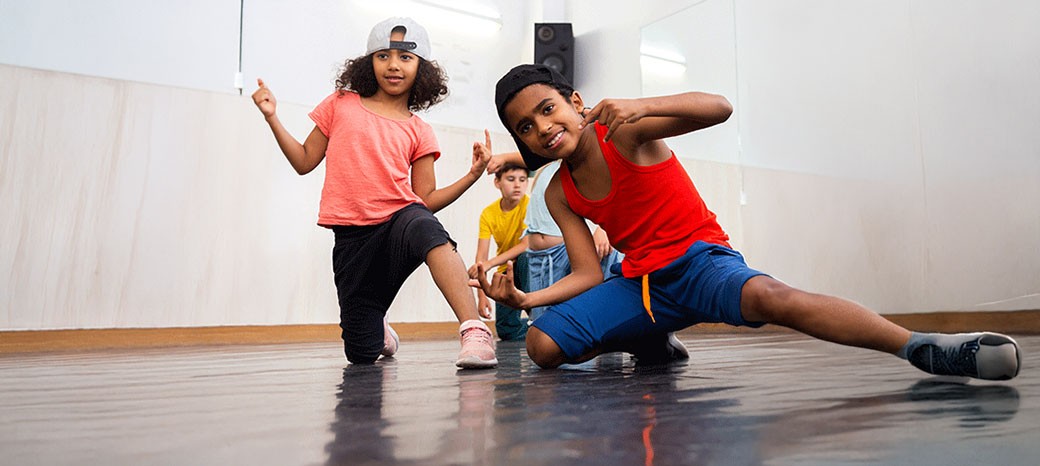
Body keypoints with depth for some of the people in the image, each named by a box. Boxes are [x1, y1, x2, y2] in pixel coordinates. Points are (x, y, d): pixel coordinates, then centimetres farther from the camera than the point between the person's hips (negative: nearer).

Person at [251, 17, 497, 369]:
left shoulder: (418, 132, 7)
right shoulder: (341, 105, 10)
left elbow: (426, 200, 5)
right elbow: (304, 162, 13)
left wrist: (473, 174, -5)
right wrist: (272, 118, 5)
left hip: (400, 217, -1)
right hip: (352, 235, 1)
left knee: (425, 229, -43)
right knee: (361, 354, 3)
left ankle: (475, 332, -48)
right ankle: (379, 330, 41)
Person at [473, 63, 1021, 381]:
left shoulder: (624, 130, -11)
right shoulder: (559, 195, 2)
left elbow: (718, 108, -22)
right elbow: (587, 275, -2)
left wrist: (641, 106, -38)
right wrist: (524, 298, -16)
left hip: (700, 259, -5)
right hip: (639, 280, 6)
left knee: (766, 296, -39)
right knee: (542, 344, -6)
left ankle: (924, 347, -39)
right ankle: (652, 343, 13)